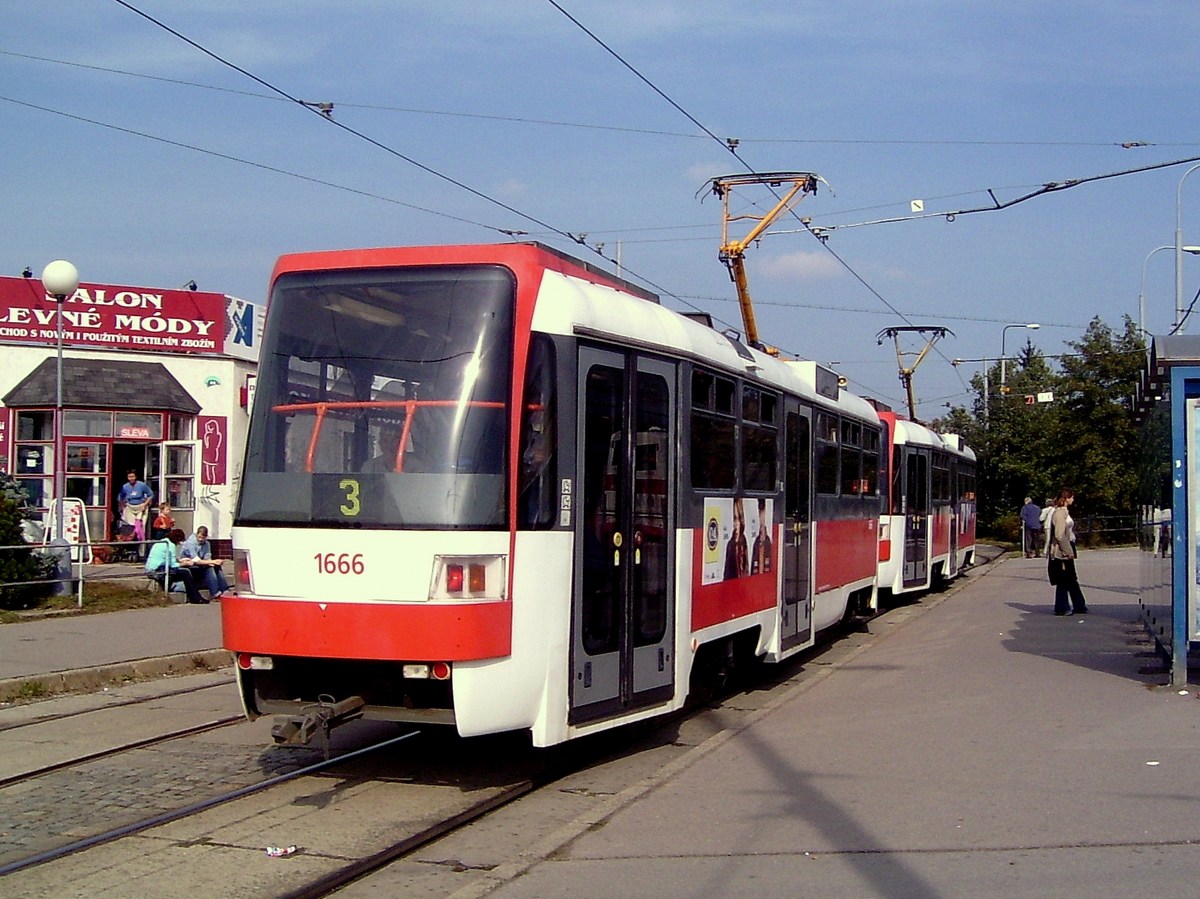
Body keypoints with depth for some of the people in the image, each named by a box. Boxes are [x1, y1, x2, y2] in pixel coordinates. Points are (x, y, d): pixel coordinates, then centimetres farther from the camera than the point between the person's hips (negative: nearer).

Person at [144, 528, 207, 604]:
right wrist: (185, 564, -1)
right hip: (157, 571, -10)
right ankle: (195, 598, 1)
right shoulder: (170, 545, -12)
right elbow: (172, 565, -14)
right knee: (185, 572, -5)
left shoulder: (162, 542, 16)